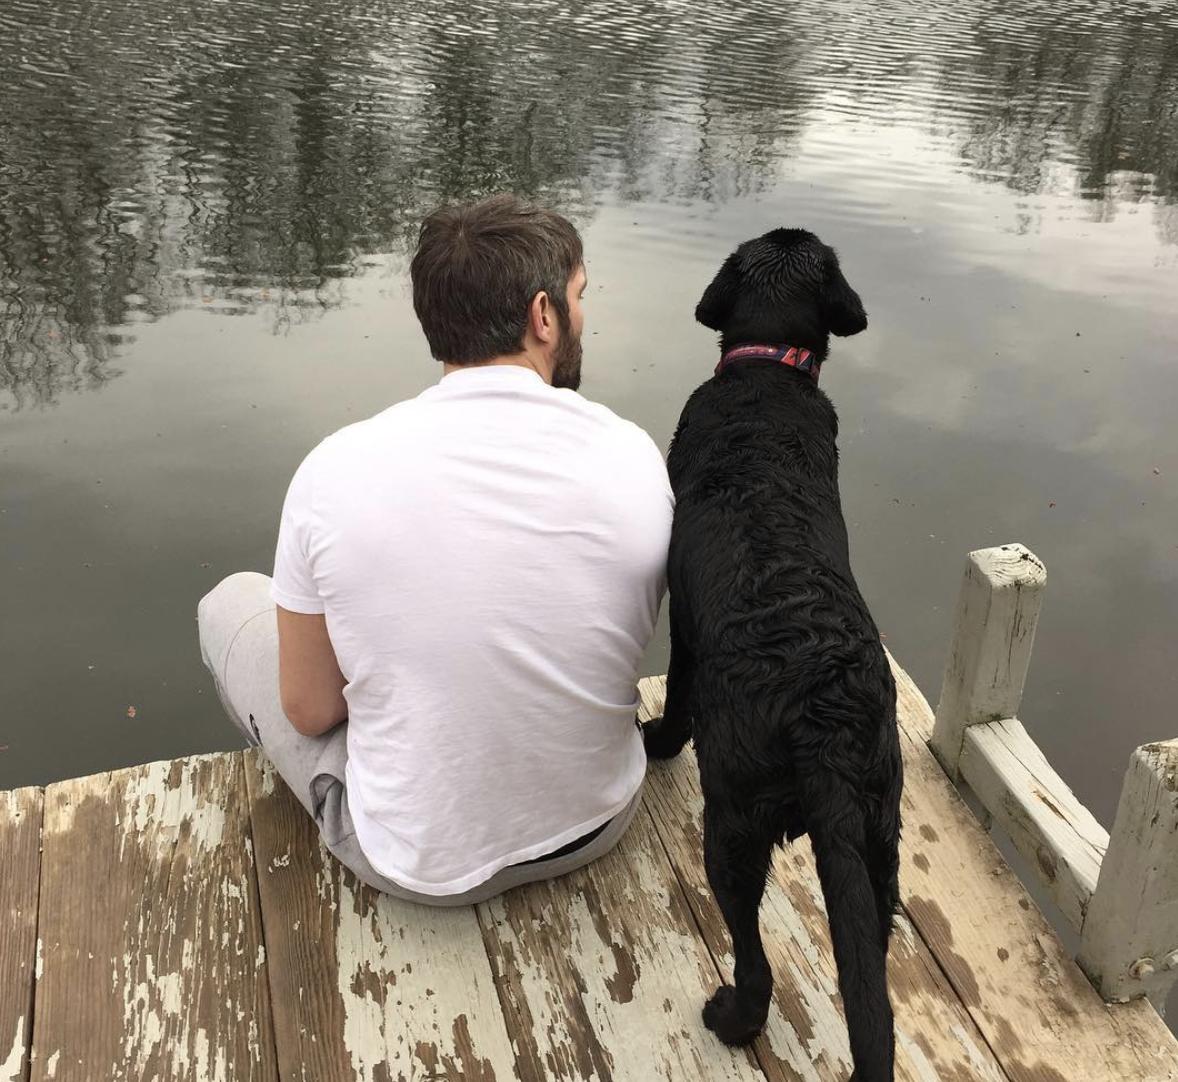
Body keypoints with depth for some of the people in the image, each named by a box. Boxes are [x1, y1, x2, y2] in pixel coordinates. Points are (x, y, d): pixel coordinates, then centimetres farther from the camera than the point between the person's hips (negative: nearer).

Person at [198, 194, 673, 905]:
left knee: (231, 602, 18)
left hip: (419, 864, -2)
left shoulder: (337, 469, -21)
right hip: (599, 826, 3)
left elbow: (309, 711, -10)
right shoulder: (636, 458, -16)